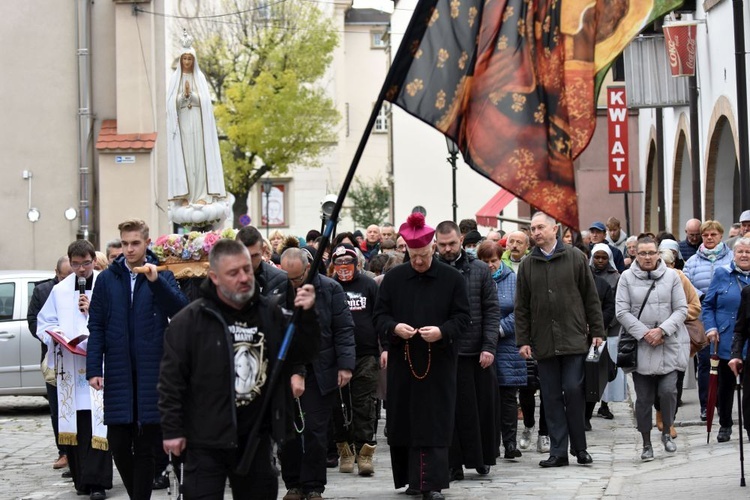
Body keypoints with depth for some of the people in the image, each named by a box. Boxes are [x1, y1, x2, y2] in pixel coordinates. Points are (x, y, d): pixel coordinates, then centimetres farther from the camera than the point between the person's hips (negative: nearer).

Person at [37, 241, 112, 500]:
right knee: (74, 423, 3)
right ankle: (81, 479, 12)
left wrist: (94, 311, -10)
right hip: (69, 366, 4)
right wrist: (56, 335, -3)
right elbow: (43, 324, 16)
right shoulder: (59, 290, 13)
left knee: (96, 424, -9)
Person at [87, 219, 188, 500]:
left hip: (151, 371, -1)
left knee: (145, 446, 2)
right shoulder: (107, 279, 7)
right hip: (118, 371, 1)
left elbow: (181, 310, -11)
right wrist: (93, 369, -2)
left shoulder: (162, 276, 4)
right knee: (118, 443, 3)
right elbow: (97, 326, 5)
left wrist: (156, 282, -23)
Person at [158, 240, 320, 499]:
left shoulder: (271, 313, 2)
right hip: (207, 439, -4)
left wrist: (307, 315, -12)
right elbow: (171, 379, -6)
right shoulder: (189, 320, -9)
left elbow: (304, 352, 5)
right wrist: (172, 430, -7)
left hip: (256, 438, 4)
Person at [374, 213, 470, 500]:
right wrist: (394, 328, -14)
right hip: (402, 360, 2)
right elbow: (380, 315, 7)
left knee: (435, 423, -4)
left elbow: (462, 317, 0)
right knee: (403, 421, 5)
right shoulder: (393, 278, 6)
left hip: (438, 361, -2)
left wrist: (442, 331, -18)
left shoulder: (452, 278, 0)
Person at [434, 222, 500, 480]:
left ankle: (481, 458, 18)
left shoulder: (480, 270, 5)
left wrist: (489, 346, -6)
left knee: (483, 407, 6)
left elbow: (492, 311, 4)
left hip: (477, 351, 1)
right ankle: (454, 463, 7)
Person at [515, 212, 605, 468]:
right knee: (552, 398, 4)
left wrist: (597, 331, 0)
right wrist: (523, 340, 4)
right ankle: (558, 451, 8)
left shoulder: (576, 258, 2)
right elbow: (522, 307, 9)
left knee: (574, 391, -6)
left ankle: (579, 446, 9)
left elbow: (591, 298, 4)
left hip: (574, 339, -2)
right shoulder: (528, 265, 8)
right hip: (543, 343, 3)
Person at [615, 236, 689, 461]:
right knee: (643, 398, 4)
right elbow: (622, 312, -2)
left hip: (669, 345, 0)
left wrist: (662, 330, -12)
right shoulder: (627, 278, 2)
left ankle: (667, 432, 12)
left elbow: (681, 309, 2)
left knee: (668, 390, -13)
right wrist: (644, 333, -12)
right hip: (640, 347, 0)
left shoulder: (671, 276, 4)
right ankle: (647, 444, 15)